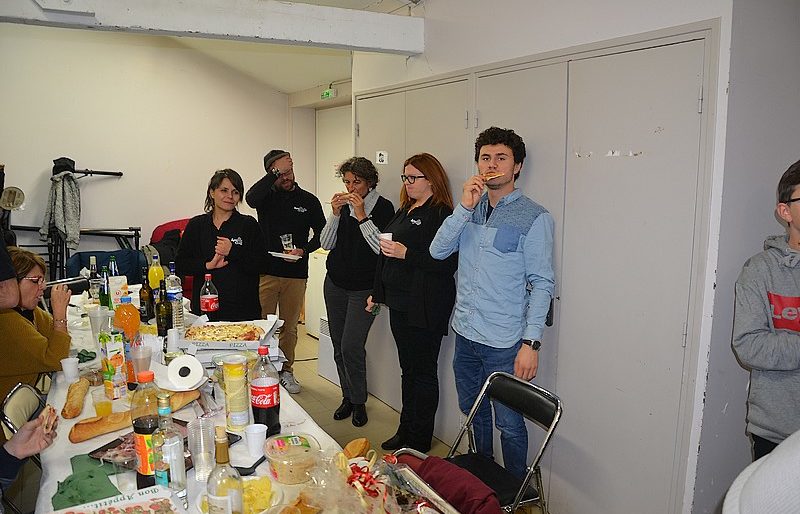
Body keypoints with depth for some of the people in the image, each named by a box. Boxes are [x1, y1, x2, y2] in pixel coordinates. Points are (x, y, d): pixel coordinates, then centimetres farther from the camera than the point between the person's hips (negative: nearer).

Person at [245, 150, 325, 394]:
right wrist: (275, 172, -22)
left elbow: (322, 233, 9)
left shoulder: (309, 200, 5)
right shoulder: (266, 196, 1)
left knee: (289, 327, 13)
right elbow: (251, 198, -24)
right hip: (266, 272, -1)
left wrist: (304, 250, -8)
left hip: (296, 275, 1)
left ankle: (285, 371, 27)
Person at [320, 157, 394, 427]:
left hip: (363, 288, -5)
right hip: (335, 283, 5)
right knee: (339, 345, 10)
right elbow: (326, 243, 5)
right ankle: (348, 397, 26)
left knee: (351, 346, -10)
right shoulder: (343, 204, 8)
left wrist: (362, 216, -20)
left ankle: (359, 402, 10)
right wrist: (335, 214, -8)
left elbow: (383, 248, -18)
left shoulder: (383, 207, -7)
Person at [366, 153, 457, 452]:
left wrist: (406, 253, -25)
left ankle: (419, 441, 17)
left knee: (423, 372, 3)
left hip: (425, 309, -9)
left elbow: (448, 263, -22)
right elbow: (387, 255, 21)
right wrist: (378, 293, 23)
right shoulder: (405, 211, 15)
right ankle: (406, 431, 31)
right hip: (400, 303, 9)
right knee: (408, 369, 18)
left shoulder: (441, 214, -14)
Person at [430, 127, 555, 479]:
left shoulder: (534, 217, -9)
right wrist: (464, 207, -14)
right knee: (473, 413, 21)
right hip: (465, 334, 6)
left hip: (504, 343, -6)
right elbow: (438, 251, -3)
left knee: (508, 424, 6)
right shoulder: (470, 209, 9)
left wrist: (531, 342, -17)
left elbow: (542, 284, -11)